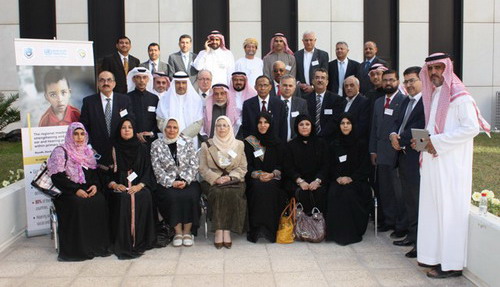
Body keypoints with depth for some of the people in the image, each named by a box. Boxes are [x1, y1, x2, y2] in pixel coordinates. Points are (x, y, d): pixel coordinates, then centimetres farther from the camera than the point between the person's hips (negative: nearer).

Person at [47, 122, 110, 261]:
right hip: (66, 192, -4)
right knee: (78, 203, -34)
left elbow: (94, 172, 14)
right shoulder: (60, 152, -1)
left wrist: (95, 185, -8)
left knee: (100, 201, -25)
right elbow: (58, 177, -11)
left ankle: (99, 244, -19)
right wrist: (76, 190, -21)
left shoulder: (87, 151, 17)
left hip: (88, 189, 4)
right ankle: (79, 248, -26)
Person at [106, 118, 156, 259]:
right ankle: (124, 244, -26)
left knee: (144, 197, -31)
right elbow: (107, 171, 7)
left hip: (139, 186, 1)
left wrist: (140, 185, -11)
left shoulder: (142, 149, 14)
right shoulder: (113, 149, 12)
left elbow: (148, 170, 7)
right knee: (123, 198, -32)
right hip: (119, 187, 0)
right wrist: (114, 184, -12)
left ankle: (140, 241, -21)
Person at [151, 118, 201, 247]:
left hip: (188, 181, 1)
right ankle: (178, 232, -17)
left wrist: (185, 181, -11)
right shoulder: (156, 145, 6)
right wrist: (172, 182, -12)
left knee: (190, 196, -29)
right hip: (167, 182, -1)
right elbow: (157, 169, -1)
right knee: (172, 197, -31)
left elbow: (194, 165, 3)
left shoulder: (187, 142, 9)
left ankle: (187, 232, -15)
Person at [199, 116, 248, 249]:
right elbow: (203, 168, 4)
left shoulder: (239, 145, 14)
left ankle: (226, 230, -28)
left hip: (234, 180, 1)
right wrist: (216, 178, -13)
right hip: (213, 181, 0)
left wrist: (230, 177, -10)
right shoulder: (207, 145, 11)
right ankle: (219, 231, -30)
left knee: (232, 194, -32)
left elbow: (243, 167, 8)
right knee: (218, 193, -33)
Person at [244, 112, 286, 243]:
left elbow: (281, 164, 8)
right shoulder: (249, 142, 10)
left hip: (273, 178, 1)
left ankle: (270, 229, -30)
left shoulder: (277, 143, 15)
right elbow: (247, 165, 2)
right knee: (258, 187, -35)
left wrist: (272, 174, -13)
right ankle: (256, 230, -33)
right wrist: (258, 175, -17)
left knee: (270, 187, -34)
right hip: (254, 179, -1)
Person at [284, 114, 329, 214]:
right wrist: (300, 181, -14)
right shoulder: (291, 145, 12)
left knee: (320, 192, -30)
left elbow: (326, 165, 6)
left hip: (317, 180, 1)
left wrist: (317, 180, -12)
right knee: (302, 193, -32)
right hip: (295, 181, 0)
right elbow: (288, 168, 4)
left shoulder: (321, 143, 13)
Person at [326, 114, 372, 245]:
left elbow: (365, 166, -2)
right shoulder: (335, 144, 14)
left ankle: (351, 233, -22)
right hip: (339, 180, 3)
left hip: (357, 181, -2)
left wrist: (351, 178, -15)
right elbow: (332, 166, 12)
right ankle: (336, 232, -22)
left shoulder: (361, 143, 4)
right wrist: (337, 177, -9)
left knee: (348, 193, -34)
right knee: (333, 193, -30)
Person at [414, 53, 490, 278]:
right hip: (433, 162, 8)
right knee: (434, 207, 10)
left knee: (449, 209, -5)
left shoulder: (459, 96, -9)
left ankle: (452, 263, 2)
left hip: (452, 164, -8)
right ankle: (436, 255, 19)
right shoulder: (433, 95, 17)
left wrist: (437, 141, -18)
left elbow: (472, 127, -18)